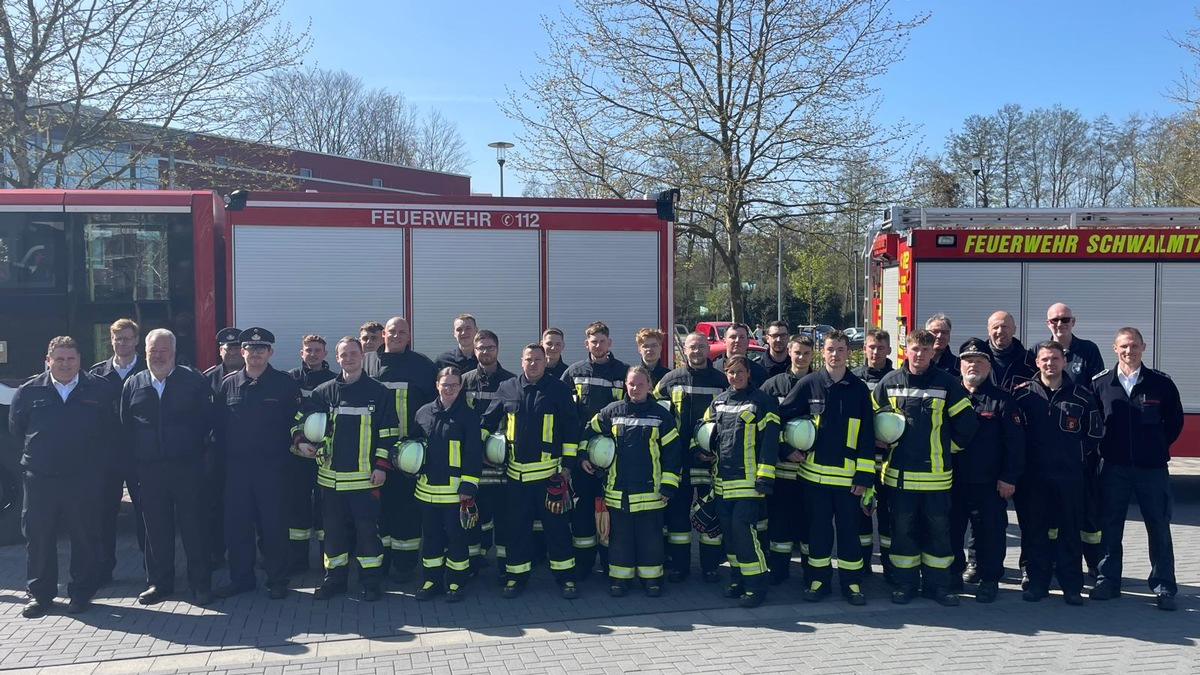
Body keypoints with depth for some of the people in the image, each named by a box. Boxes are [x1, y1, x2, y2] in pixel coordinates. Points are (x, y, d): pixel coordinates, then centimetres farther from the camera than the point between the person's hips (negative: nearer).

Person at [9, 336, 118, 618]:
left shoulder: (100, 389, -1)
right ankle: (39, 593, 21)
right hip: (39, 478, 2)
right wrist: (35, 453, 14)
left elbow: (112, 429, 7)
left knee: (85, 536, 4)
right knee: (37, 536, 7)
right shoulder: (29, 391, 3)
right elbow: (16, 428, 16)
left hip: (84, 478, -1)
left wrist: (100, 458, 4)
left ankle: (81, 592, 17)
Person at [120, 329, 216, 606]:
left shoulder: (193, 380, 1)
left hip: (187, 467, -3)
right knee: (156, 528, 10)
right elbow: (125, 425, 11)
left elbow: (208, 418, 1)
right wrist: (137, 454, 4)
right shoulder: (133, 384, 10)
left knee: (193, 526, 2)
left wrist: (194, 446, -4)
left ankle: (201, 584, 12)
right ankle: (159, 583, 22)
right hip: (149, 469, 3)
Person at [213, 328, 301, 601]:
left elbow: (296, 423, -3)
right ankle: (241, 578, 23)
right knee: (236, 525, 8)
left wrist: (286, 453, -7)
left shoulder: (285, 384, -3)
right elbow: (219, 425, 8)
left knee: (273, 526, 3)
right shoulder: (228, 384, 6)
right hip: (236, 467, 3)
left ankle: (277, 580, 16)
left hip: (272, 468, -3)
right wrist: (223, 455, 3)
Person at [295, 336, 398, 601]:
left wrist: (381, 466, -6)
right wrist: (300, 441, -5)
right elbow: (300, 419, 15)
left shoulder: (378, 392, 0)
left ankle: (371, 581, 12)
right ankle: (334, 578, 23)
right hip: (331, 476, 3)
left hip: (365, 477, -3)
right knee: (333, 529, 11)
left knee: (367, 529, 0)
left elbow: (388, 433, 0)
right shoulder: (324, 392, 7)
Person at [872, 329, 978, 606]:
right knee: (903, 529, 8)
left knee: (939, 529, 7)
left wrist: (945, 446, 7)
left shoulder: (947, 383, -3)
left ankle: (939, 583, 20)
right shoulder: (889, 382, 2)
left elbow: (966, 422, 1)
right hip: (899, 474, 1)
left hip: (936, 474, -1)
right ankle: (905, 583, 19)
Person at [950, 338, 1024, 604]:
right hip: (952, 481, 3)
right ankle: (952, 574, 23)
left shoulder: (1001, 400, -1)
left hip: (989, 483, -3)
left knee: (989, 532, 3)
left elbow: (1015, 442, -5)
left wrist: (1009, 477, -9)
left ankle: (989, 579, 16)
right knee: (951, 530, 9)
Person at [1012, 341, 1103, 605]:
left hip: (1070, 475, 0)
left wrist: (1080, 458, 2)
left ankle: (1071, 586, 15)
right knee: (1034, 530, 5)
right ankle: (1037, 582, 15)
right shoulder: (1023, 393, 0)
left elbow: (1095, 433, 7)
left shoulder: (1081, 395, 2)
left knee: (1070, 531, 6)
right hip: (1034, 475, 0)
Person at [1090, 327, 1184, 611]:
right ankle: (1108, 580, 17)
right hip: (1114, 468, 1)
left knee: (1159, 528, 5)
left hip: (1152, 468, -1)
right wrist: (1104, 448, 4)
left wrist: (1157, 447, 5)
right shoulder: (1100, 383, 0)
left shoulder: (1161, 383, -2)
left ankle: (1163, 587, 15)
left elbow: (1175, 421, 7)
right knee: (1109, 526, 6)